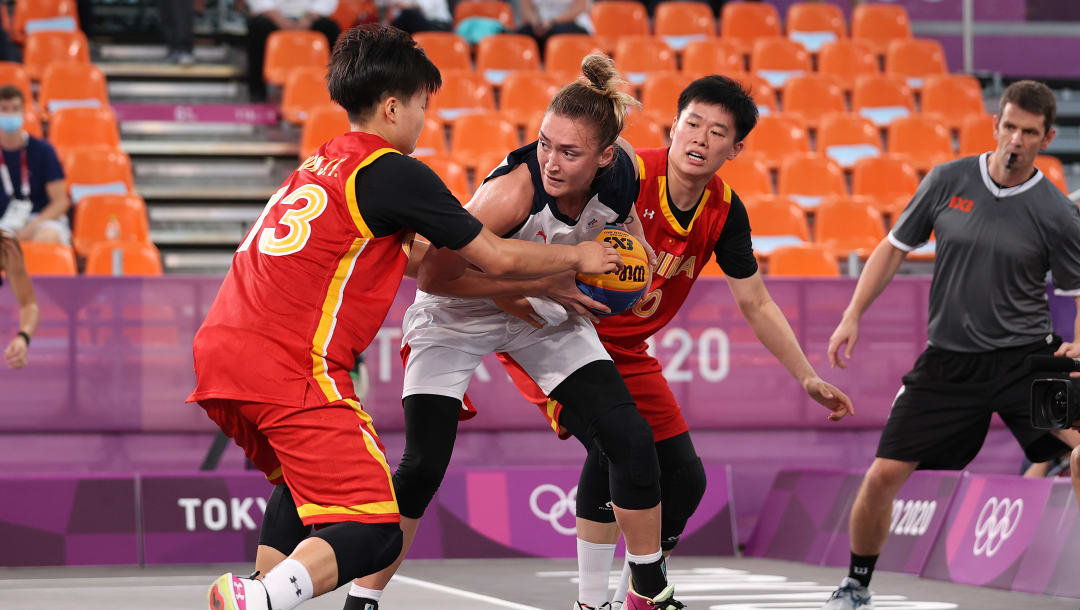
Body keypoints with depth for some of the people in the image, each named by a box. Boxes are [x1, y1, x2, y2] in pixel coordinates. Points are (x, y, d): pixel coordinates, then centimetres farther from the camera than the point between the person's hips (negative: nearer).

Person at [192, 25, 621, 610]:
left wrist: (525, 290, 37)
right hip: (289, 368, -9)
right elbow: (493, 256, 4)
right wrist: (577, 256, 21)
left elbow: (424, 264, 35)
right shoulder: (394, 172, -1)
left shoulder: (321, 164, 25)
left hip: (218, 350, 9)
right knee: (372, 533, -11)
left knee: (302, 485, 32)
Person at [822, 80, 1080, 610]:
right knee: (883, 475, -3)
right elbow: (894, 248, 10)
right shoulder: (948, 180, 0)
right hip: (948, 361, 2)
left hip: (1024, 356, -2)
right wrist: (852, 317, 4)